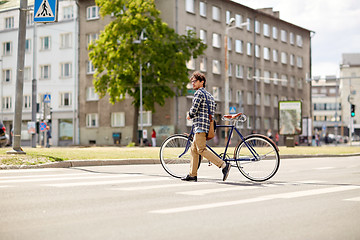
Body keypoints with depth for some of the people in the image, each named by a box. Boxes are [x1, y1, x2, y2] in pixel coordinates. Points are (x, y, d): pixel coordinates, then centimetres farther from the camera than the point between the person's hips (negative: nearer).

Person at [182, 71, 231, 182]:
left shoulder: (199, 93, -8)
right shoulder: (208, 94, 22)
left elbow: (194, 109, -16)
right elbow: (212, 111, 23)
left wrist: (189, 116, 5)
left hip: (201, 125, -10)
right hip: (207, 124, 10)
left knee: (201, 150, -13)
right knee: (194, 149, 12)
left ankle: (224, 165, -19)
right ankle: (192, 175, 12)